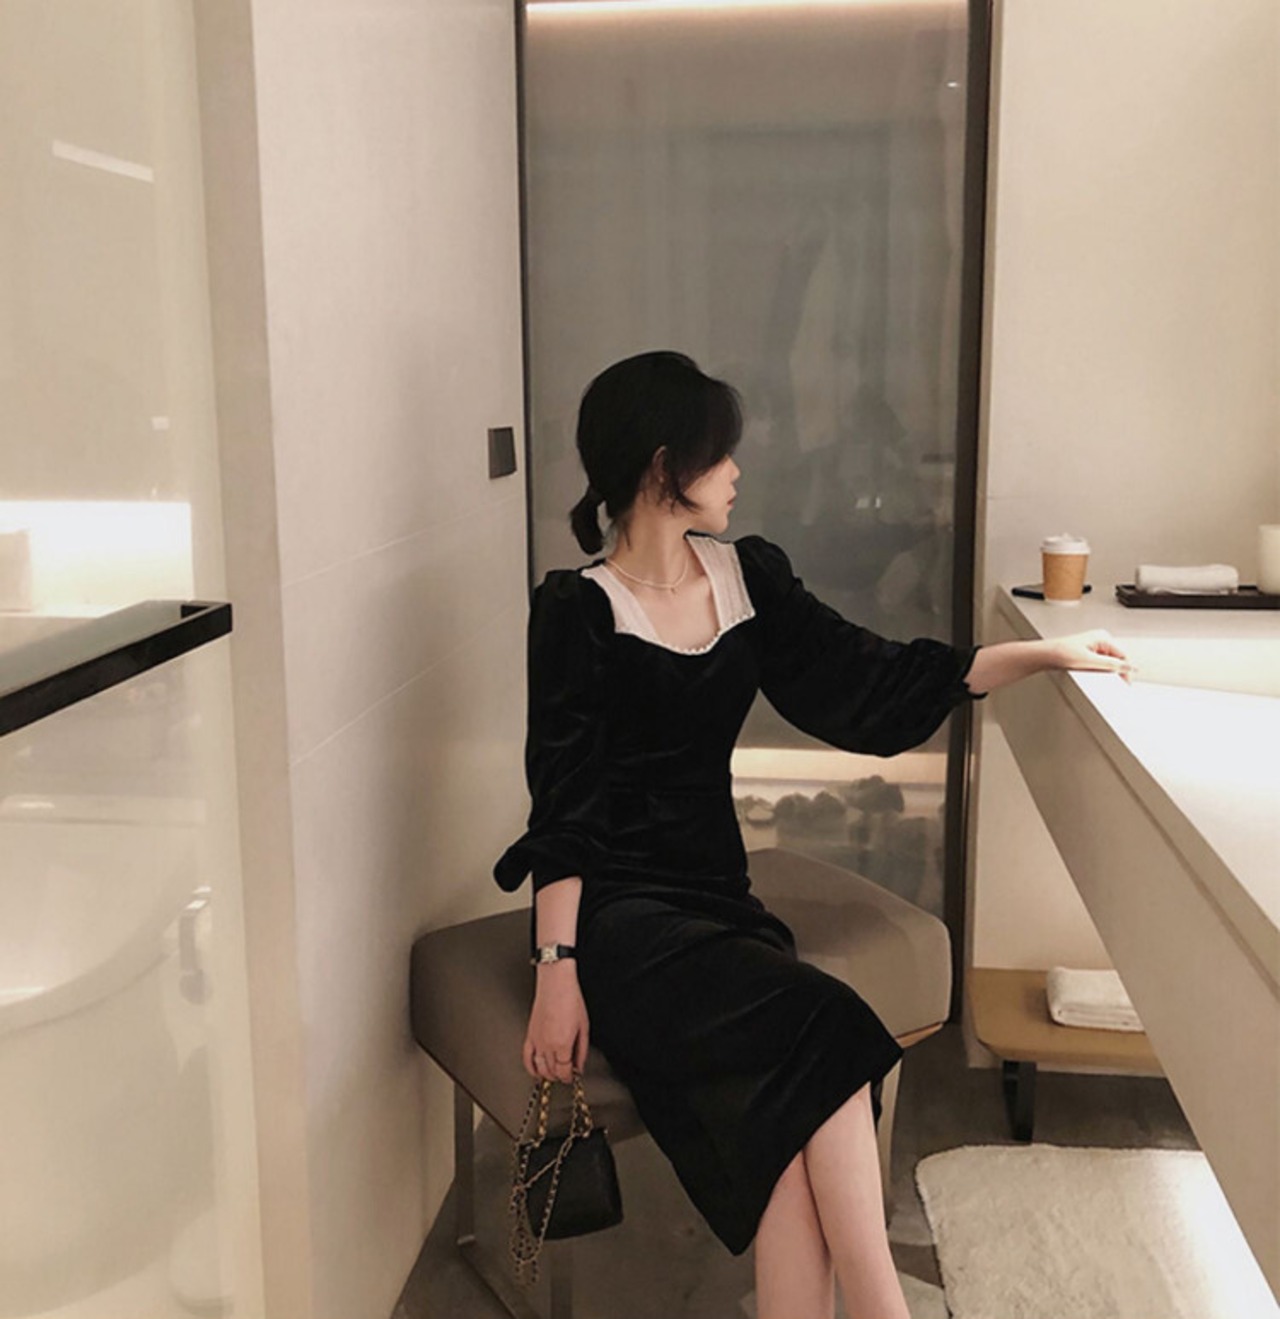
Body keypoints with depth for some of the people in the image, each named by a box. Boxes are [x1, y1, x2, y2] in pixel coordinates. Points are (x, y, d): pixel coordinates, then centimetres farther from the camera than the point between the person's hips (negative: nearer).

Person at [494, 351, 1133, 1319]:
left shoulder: (748, 577, 10)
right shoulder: (580, 611, -7)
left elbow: (868, 682, 10)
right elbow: (564, 805, -10)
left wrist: (1044, 653, 9)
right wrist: (558, 970, -16)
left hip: (715, 891, 5)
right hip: (617, 910, -5)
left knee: (790, 1102, -24)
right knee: (821, 1031, -26)